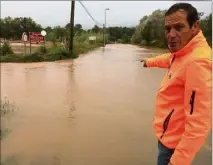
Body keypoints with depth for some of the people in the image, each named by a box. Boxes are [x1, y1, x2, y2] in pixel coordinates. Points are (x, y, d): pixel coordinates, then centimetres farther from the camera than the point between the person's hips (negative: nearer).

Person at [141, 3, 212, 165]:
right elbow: (170, 58, 25)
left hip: (175, 141, -9)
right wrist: (149, 61, 43)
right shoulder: (182, 52, -1)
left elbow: (199, 123, -32)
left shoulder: (198, 62, -31)